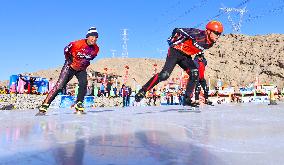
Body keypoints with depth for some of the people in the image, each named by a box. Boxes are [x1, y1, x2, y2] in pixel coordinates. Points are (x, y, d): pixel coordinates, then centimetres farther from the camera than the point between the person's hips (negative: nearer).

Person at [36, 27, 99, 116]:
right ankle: (44, 106, -5)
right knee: (59, 86, -11)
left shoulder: (96, 49, -8)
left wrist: (86, 64, 8)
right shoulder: (78, 44, -24)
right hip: (70, 67, -4)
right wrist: (69, 61, -5)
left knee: (84, 84, -22)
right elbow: (66, 50, -6)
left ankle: (79, 105, -7)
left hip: (81, 69, 4)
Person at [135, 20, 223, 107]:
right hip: (176, 52, -7)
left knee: (195, 74, -12)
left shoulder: (210, 43, -1)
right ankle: (143, 91, -9)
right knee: (164, 75, -19)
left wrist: (200, 55, 16)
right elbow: (178, 30, -17)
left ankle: (187, 100, -4)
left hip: (186, 56, 7)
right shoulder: (198, 34, -25)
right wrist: (172, 41, -7)